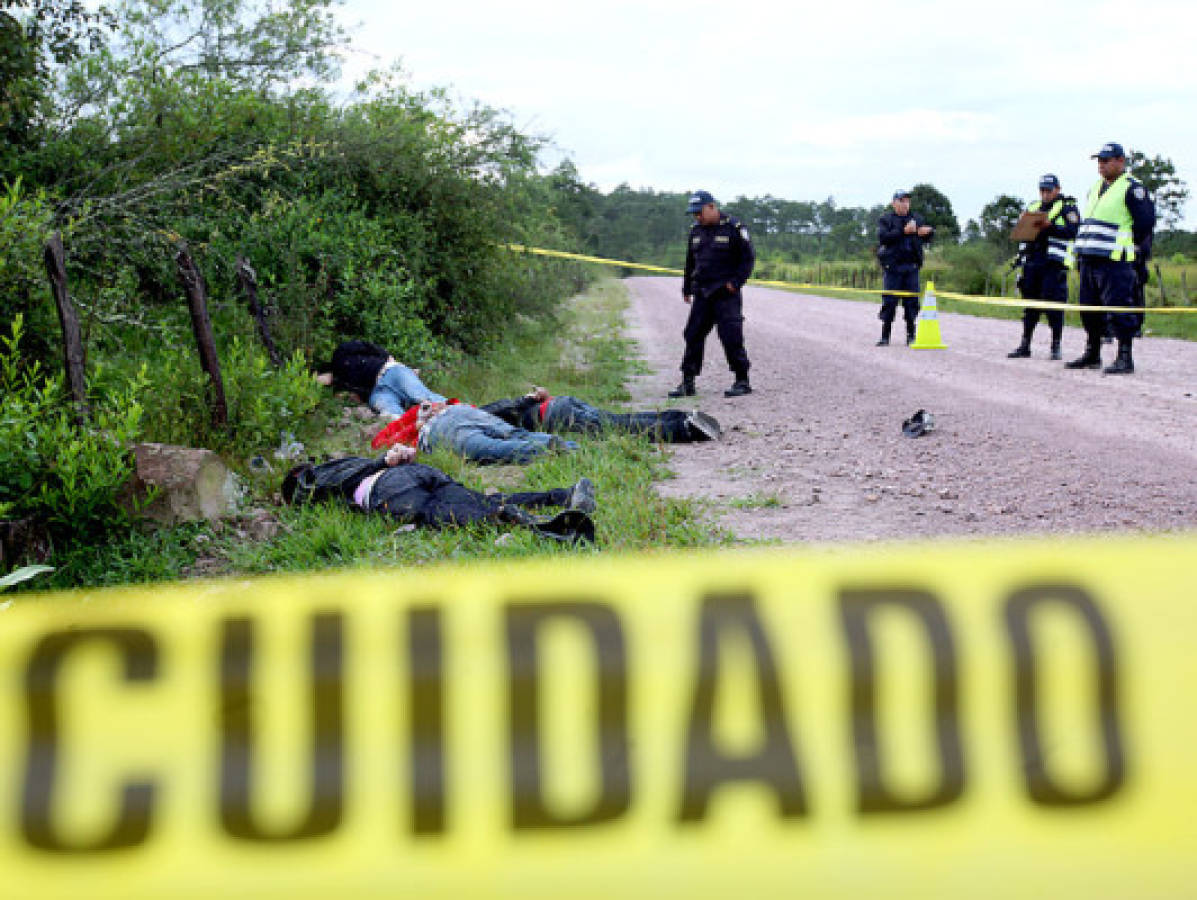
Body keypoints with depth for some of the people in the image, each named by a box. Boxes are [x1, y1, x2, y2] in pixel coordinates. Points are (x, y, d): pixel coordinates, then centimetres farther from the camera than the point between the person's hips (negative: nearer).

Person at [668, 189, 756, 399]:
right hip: (702, 293, 6)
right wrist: (687, 289, 20)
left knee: (731, 338, -8)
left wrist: (735, 282, -11)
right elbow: (690, 261, 23)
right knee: (693, 336, 4)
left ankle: (742, 382, 1)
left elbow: (748, 257, -4)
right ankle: (688, 383, 9)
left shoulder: (733, 227, -6)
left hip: (726, 294, -6)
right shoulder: (696, 230, 13)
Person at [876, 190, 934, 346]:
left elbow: (927, 239, 12)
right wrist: (904, 231, -21)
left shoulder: (916, 219, 14)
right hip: (893, 266, -3)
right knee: (889, 302, -3)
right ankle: (885, 336, 3)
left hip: (911, 267, 3)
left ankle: (911, 335, 10)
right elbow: (883, 237, -13)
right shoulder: (885, 220, 3)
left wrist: (927, 232, -11)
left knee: (912, 302, 3)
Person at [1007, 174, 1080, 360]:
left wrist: (1049, 226, -22)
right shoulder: (1033, 207, 21)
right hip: (1032, 261, 6)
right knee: (1030, 302, 8)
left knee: (1054, 302, -8)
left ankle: (1056, 345, -3)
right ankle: (1025, 344, 12)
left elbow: (1072, 231, -12)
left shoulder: (1067, 207, 2)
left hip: (1054, 263, -6)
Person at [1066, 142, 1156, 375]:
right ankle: (1092, 354, 24)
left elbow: (1145, 224, -9)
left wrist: (1134, 249, -6)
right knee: (1089, 310, 13)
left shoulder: (1132, 189, -7)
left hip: (1116, 262, -8)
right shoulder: (1095, 189, 19)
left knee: (1119, 310, -9)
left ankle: (1125, 358, -6)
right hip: (1089, 260, 9)